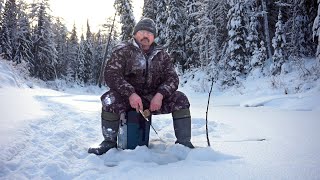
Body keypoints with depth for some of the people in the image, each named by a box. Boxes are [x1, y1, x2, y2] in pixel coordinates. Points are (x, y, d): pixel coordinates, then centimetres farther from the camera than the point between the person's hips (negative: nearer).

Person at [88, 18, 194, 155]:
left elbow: (172, 78, 1)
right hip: (127, 97, -2)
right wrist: (130, 94, -29)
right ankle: (109, 142, -11)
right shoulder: (122, 50, -3)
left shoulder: (161, 55, 8)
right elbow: (111, 74, -14)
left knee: (180, 99, -17)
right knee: (111, 100, -33)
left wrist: (160, 95, -21)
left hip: (154, 98, 3)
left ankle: (184, 142, -6)